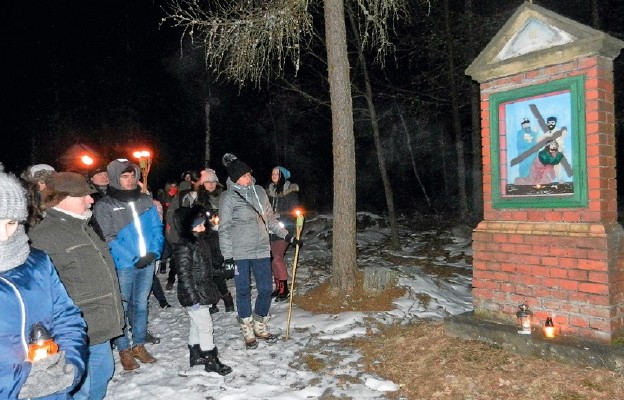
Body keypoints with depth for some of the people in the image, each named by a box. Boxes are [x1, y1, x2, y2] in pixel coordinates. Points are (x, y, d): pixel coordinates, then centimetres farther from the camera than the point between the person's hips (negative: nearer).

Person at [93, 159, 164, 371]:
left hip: (147, 262, 4)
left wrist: (154, 252, -8)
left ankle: (139, 345, 28)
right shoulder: (104, 206, -5)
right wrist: (132, 258, -17)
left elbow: (157, 228, 8)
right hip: (123, 266, -4)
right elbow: (107, 239, -11)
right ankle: (124, 350, 19)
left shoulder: (145, 201, 8)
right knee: (122, 306, 5)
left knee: (141, 304, 14)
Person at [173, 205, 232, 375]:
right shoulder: (184, 247, -20)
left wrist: (211, 290, 23)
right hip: (194, 295, -9)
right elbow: (184, 274, -21)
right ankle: (211, 360, 10)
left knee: (197, 325, 20)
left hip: (203, 292, 9)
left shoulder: (202, 241, 8)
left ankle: (195, 355, 34)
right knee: (205, 326, -2)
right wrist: (193, 298, -21)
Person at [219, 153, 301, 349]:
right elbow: (224, 229, -7)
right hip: (240, 253, -4)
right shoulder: (228, 197, -8)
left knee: (266, 289, 7)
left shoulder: (259, 191, 6)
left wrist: (287, 236, 10)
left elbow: (270, 218, 15)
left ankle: (260, 327, 27)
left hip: (261, 250, 4)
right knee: (244, 291, 6)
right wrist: (227, 256, -11)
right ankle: (248, 332, 22)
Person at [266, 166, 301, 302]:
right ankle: (278, 287, 19)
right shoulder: (269, 190, 12)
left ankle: (284, 289, -2)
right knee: (273, 258, 7)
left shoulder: (291, 190, -4)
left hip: (284, 228, -6)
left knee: (278, 258, -13)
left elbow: (294, 210, -6)